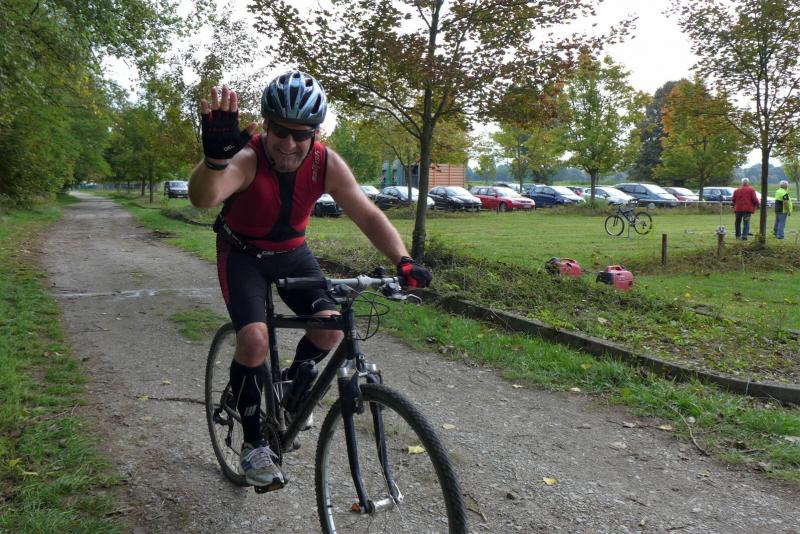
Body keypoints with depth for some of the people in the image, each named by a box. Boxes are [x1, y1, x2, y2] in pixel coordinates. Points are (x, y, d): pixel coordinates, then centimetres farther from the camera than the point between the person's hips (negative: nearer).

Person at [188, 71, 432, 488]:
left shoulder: (326, 164, -21)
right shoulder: (247, 158, -32)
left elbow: (368, 216, -18)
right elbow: (203, 198, -52)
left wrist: (402, 260, -34)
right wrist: (216, 158, -74)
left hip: (292, 253, 4)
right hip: (242, 254, -3)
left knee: (330, 327, -15)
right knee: (254, 339, -22)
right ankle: (253, 442, -1)